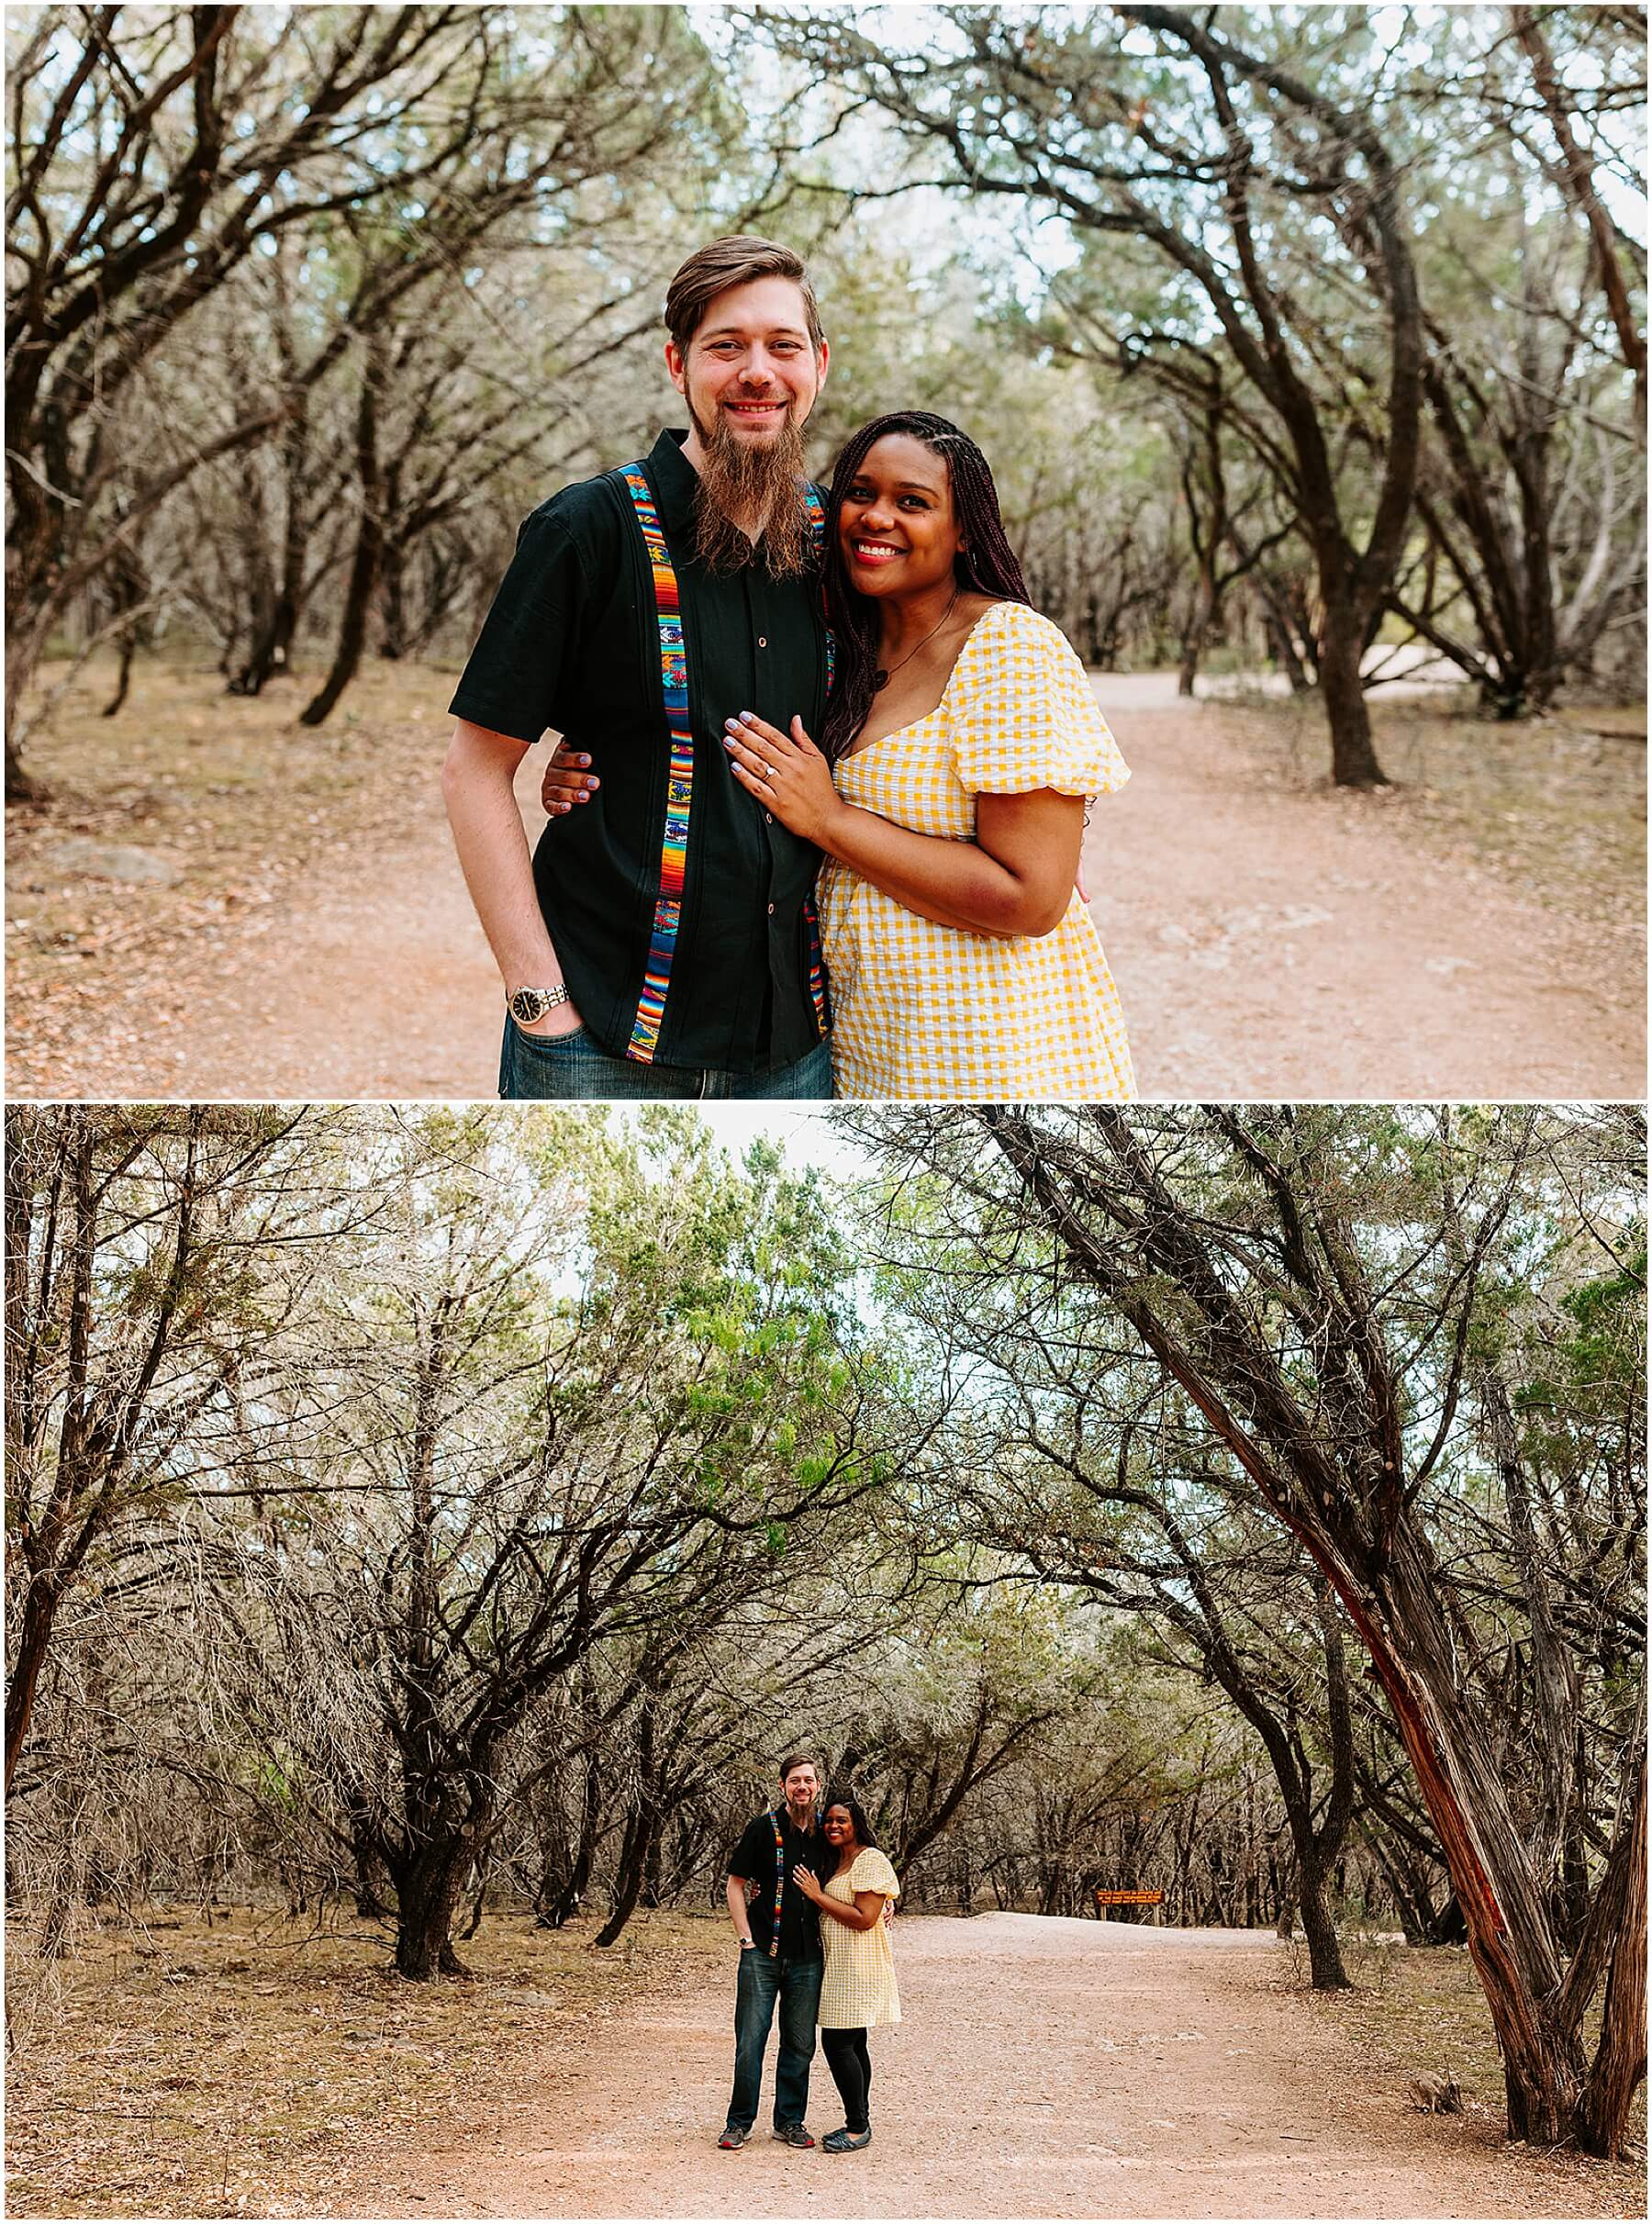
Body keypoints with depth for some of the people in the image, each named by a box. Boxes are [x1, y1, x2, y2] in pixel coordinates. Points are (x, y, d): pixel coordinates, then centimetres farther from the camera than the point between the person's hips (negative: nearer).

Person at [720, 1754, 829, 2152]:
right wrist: (747, 1939, -5)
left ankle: (790, 2121, 19)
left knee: (800, 2044, 8)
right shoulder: (763, 1828, -3)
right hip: (762, 1954, -3)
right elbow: (735, 1885, 1)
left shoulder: (824, 1834, 8)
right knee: (750, 2040, -2)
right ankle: (740, 2122, 9)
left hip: (807, 1957, 3)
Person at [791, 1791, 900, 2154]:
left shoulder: (870, 1861, -12)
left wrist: (818, 1896, -16)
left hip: (858, 1969, -9)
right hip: (839, 1967, 9)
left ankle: (857, 2127, -5)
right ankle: (859, 2124, 16)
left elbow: (865, 1918, -20)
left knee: (838, 2043, -11)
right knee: (852, 2044, 11)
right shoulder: (837, 1863, 17)